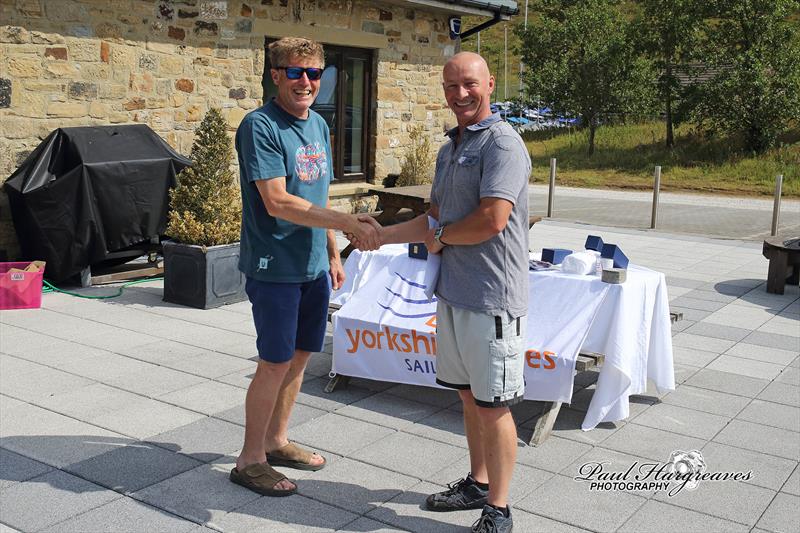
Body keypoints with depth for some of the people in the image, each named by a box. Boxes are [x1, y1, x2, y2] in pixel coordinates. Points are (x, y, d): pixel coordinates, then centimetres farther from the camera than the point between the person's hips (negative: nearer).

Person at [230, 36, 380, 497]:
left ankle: (276, 441, 31)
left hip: (313, 266, 8)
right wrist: (349, 223, -24)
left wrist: (333, 254, 17)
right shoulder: (260, 126, -14)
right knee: (276, 362, -1)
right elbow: (278, 202, -22)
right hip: (275, 267, -8)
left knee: (300, 355, 14)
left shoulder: (319, 126, 11)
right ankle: (251, 459, 14)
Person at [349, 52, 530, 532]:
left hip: (492, 298, -9)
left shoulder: (501, 143, -13)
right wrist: (381, 235, 18)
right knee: (470, 395, 18)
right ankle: (478, 483, 34)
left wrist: (440, 237, -6)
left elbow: (491, 219, -23)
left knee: (493, 404, 0)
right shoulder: (451, 147, 17)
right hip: (454, 293, 9)